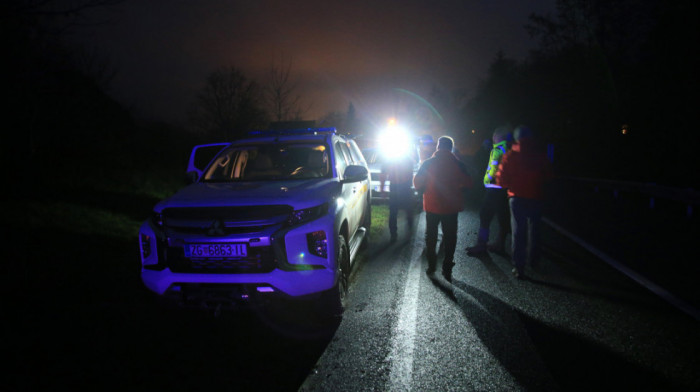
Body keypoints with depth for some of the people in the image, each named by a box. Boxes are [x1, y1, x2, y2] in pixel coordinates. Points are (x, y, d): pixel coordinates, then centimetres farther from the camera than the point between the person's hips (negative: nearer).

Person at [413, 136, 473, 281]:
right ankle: (447, 268, 9)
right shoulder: (458, 164, -6)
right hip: (451, 207, 0)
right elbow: (467, 183, -2)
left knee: (431, 236, 16)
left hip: (432, 206, 0)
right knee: (450, 237, 9)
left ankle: (431, 265, 20)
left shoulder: (428, 163, -8)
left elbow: (417, 183, -7)